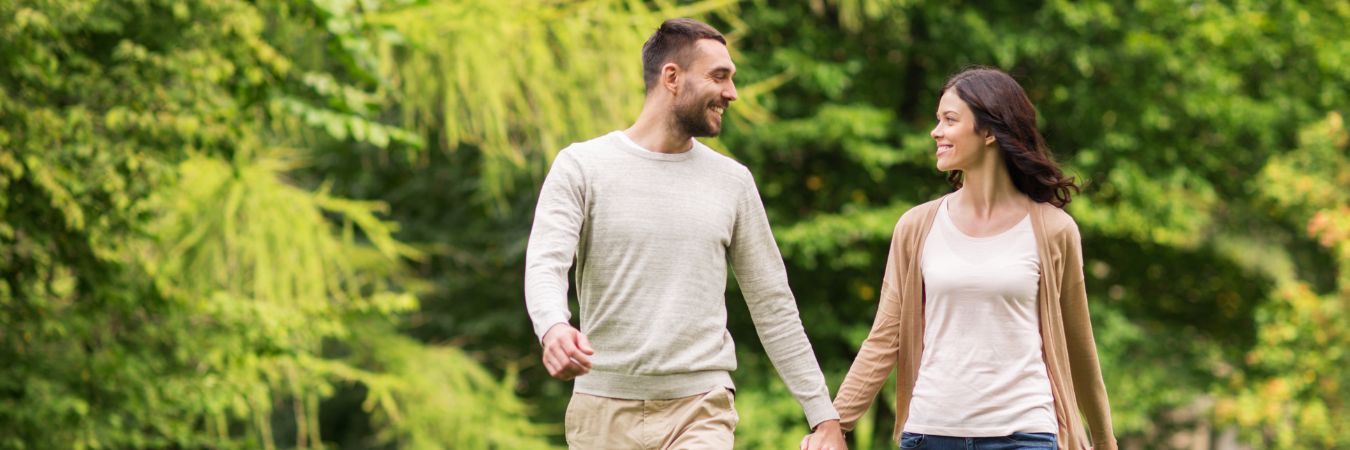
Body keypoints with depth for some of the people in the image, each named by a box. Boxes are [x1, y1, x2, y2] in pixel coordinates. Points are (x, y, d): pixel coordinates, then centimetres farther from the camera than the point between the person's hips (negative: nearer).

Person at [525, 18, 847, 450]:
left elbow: (772, 306, 13)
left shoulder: (733, 182, 9)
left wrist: (824, 415, 10)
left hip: (700, 412, 1)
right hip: (604, 411, -1)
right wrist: (554, 329, -37)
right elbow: (544, 267, -14)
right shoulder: (582, 167, 0)